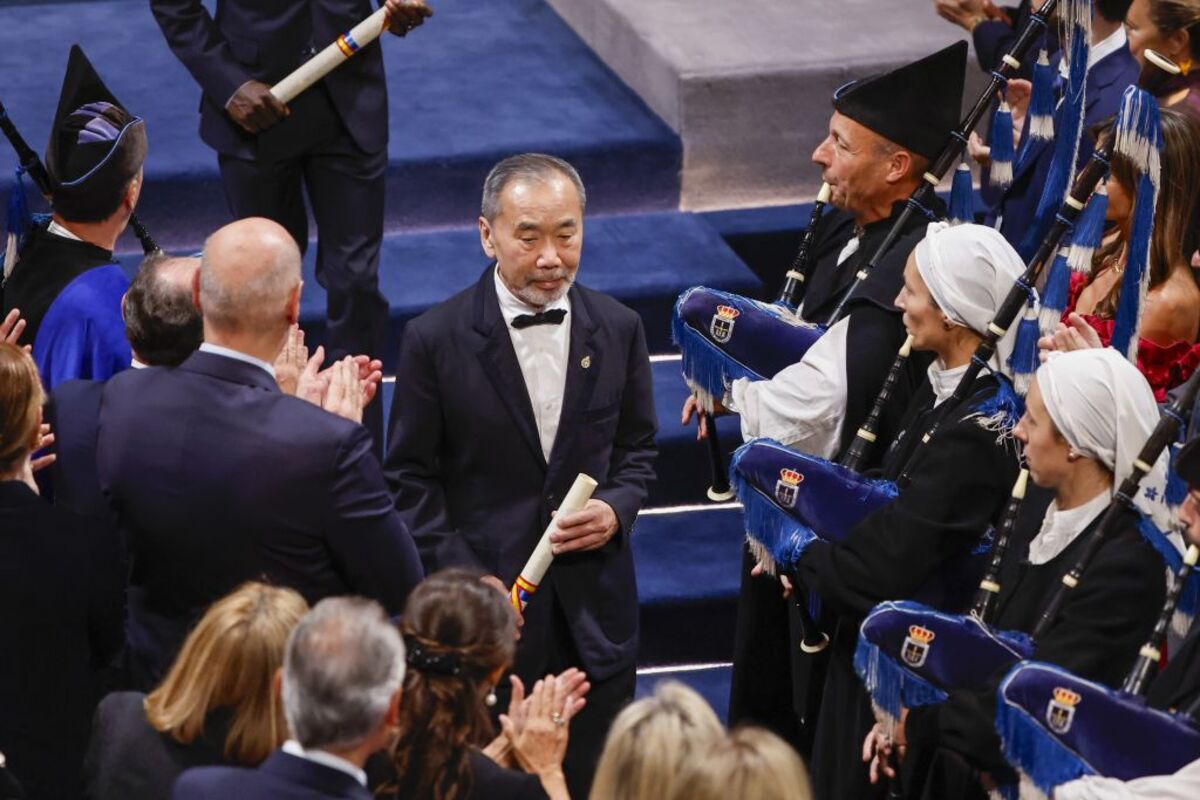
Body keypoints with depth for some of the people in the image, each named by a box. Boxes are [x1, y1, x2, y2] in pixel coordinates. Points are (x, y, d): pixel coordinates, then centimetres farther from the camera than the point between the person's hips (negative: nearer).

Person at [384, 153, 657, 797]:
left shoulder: (618, 329, 2)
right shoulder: (435, 339, -7)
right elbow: (410, 480, -3)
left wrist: (617, 507, -9)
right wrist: (464, 578, -13)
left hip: (594, 612, 3)